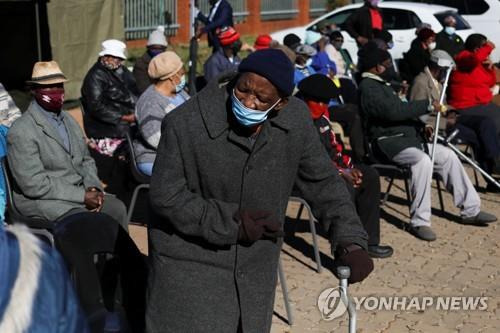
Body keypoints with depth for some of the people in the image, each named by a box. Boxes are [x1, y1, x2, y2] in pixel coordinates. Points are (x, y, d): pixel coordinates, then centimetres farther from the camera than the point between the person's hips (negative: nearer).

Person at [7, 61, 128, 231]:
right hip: (44, 200, -7)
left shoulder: (69, 121, 14)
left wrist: (92, 187, -3)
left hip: (80, 190, 7)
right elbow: (34, 184, -18)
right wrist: (82, 196, -19)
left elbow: (86, 160, 19)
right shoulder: (21, 131, -12)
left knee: (117, 208, -13)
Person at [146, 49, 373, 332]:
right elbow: (166, 196, -16)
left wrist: (351, 242, -11)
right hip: (191, 262, -4)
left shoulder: (296, 120, -14)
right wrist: (231, 222, -22)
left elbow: (322, 181, -2)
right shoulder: (184, 123, -23)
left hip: (257, 263, 4)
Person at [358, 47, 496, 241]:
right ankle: (419, 222, -28)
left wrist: (421, 125, 11)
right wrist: (428, 105, -19)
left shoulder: (380, 83, 21)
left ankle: (470, 210, 9)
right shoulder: (368, 87, -12)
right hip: (387, 142, -11)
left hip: (406, 137, 11)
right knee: (423, 160, -34)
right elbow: (392, 111, -25)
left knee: (448, 155, 4)